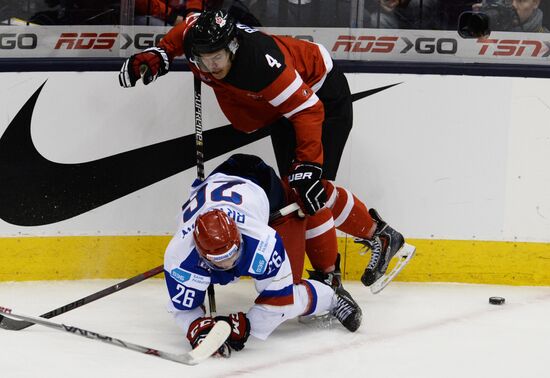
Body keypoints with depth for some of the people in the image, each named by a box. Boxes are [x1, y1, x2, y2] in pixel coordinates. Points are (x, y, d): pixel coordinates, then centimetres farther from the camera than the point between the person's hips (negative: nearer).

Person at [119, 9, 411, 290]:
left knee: (309, 189, -16)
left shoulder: (260, 63, -41)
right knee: (294, 188, 10)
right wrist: (157, 55, -7)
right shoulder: (200, 35, -20)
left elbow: (308, 110, -36)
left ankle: (327, 278, -5)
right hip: (283, 108, 9)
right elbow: (185, 29, 7)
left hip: (324, 99, -9)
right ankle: (378, 234, 25)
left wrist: (308, 164, -37)